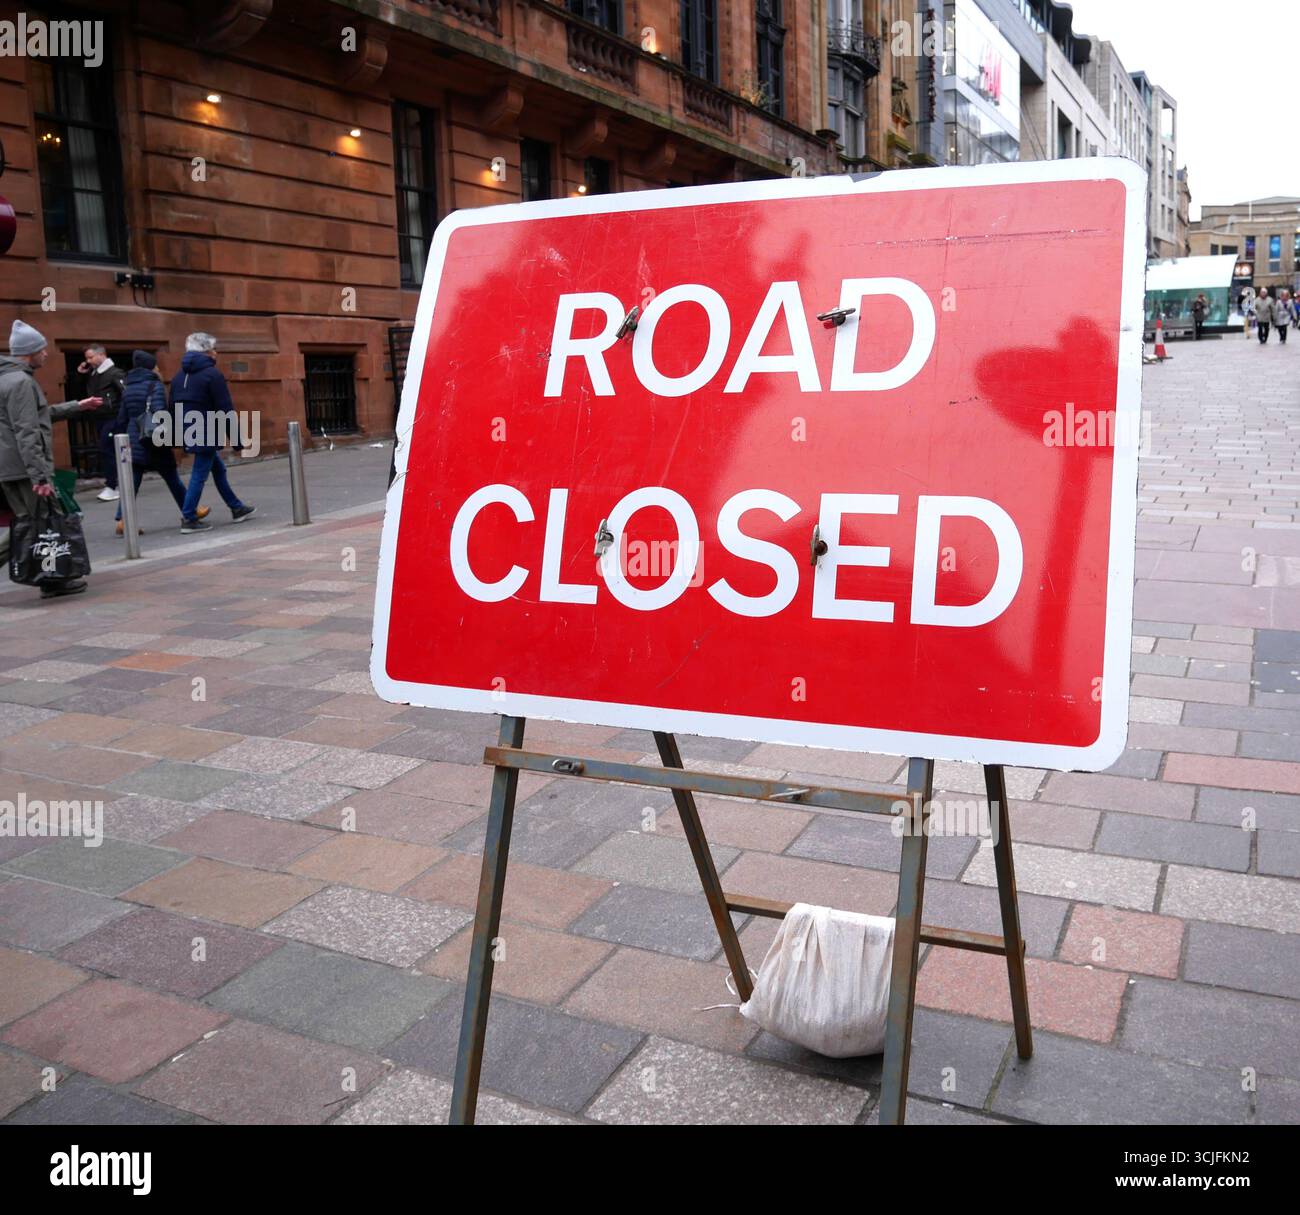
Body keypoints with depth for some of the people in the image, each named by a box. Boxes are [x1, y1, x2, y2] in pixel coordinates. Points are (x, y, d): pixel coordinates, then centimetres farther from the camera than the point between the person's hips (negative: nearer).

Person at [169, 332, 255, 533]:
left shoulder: (179, 377, 13)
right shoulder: (213, 375, -11)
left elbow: (173, 409, 15)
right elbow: (226, 411, -14)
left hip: (189, 434, 8)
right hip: (206, 435, -8)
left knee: (218, 469, 19)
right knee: (199, 475, -4)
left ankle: (236, 508, 27)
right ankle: (189, 518, -3)